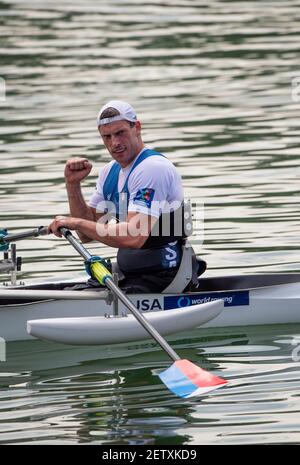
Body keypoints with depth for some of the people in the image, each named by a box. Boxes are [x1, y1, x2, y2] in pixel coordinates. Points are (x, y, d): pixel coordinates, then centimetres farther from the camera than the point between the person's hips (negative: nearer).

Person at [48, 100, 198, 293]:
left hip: (158, 282, -9)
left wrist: (77, 223, -22)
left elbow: (134, 237, -29)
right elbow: (87, 235, 11)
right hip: (128, 277, 9)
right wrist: (73, 185, 1)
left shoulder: (153, 168, -17)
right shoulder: (110, 171, 12)